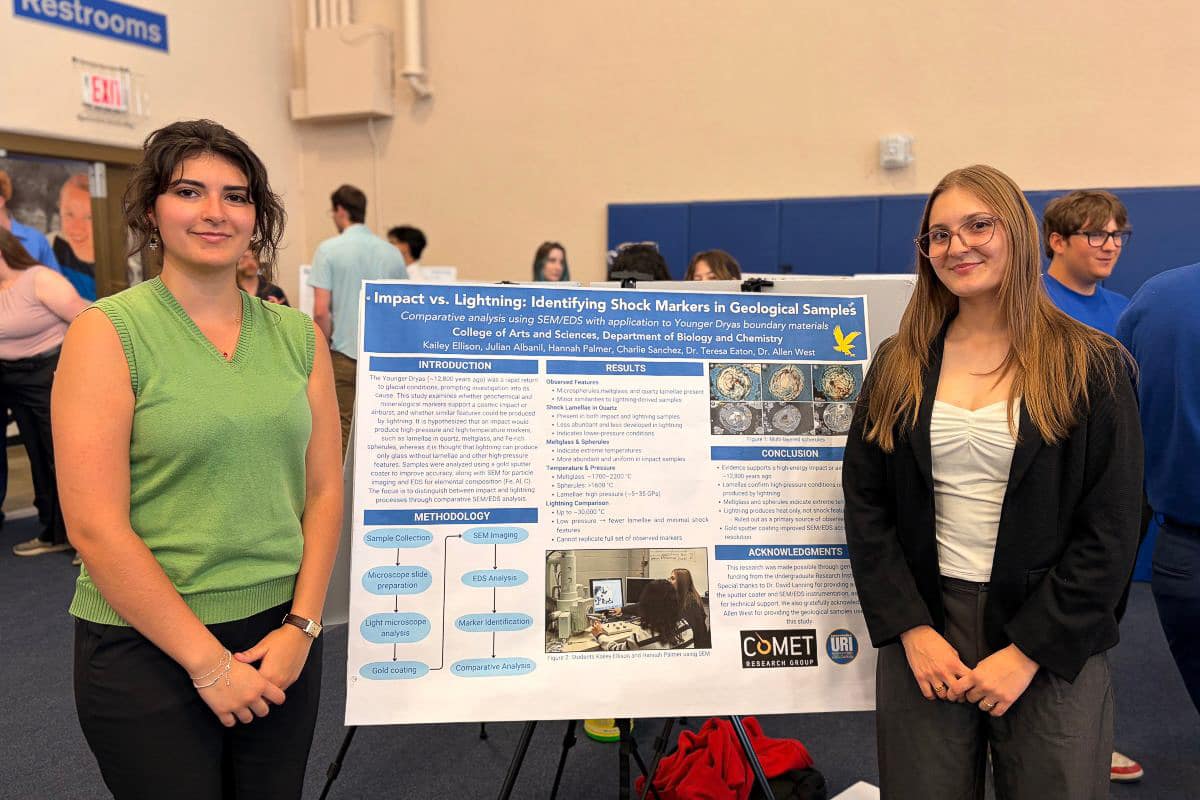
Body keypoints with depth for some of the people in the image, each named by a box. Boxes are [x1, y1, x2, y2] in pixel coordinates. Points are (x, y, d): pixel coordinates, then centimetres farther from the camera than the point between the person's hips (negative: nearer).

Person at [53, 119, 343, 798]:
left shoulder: (299, 335, 4)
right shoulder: (108, 333, -8)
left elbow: (324, 490, 4)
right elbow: (95, 525, -13)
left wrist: (301, 627, -5)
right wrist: (209, 661, -13)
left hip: (282, 634, 4)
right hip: (149, 650, -4)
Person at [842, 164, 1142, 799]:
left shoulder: (1092, 366, -3)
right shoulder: (898, 366, 4)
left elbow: (1112, 529, -6)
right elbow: (865, 506, 1)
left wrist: (1029, 651, -11)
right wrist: (911, 630, -8)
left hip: (1052, 650, -2)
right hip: (922, 633, 2)